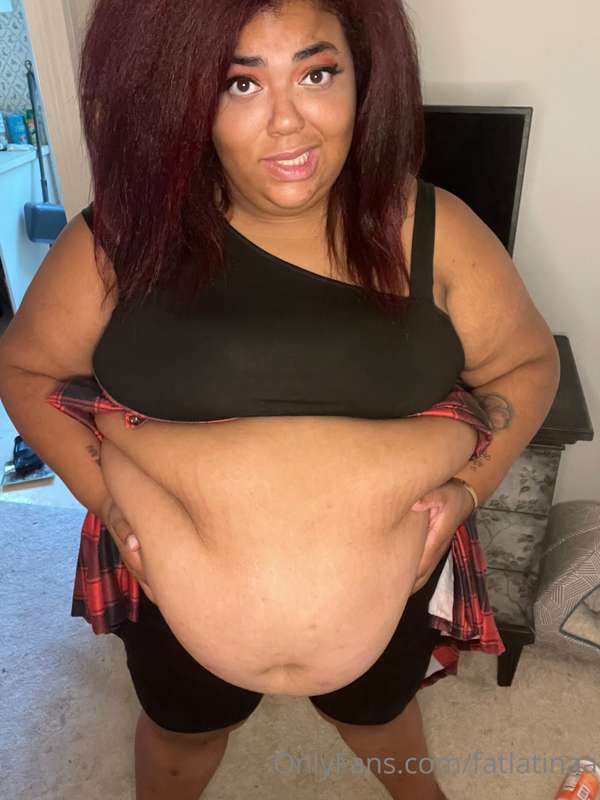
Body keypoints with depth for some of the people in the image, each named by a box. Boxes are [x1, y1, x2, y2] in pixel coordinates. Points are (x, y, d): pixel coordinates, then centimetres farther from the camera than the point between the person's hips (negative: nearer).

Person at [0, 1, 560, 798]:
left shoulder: (431, 229, -13)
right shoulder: (126, 236, -15)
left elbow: (528, 362, 0)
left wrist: (466, 488, -13)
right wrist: (110, 503, -13)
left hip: (392, 599, 2)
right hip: (179, 603, 0)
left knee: (379, 713, 33)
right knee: (183, 730, 31)